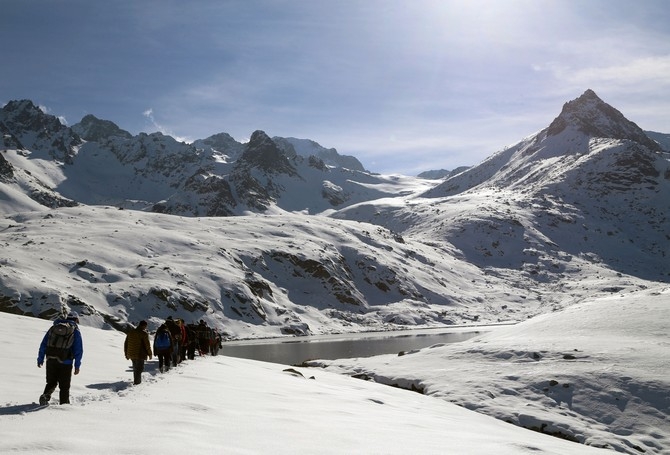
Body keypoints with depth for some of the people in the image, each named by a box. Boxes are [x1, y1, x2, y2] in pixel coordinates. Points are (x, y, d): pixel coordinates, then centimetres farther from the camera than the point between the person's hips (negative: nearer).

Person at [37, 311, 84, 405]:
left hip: (51, 361, 3)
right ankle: (64, 403, 8)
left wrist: (40, 359, 15)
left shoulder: (54, 327, 12)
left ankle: (45, 396, -7)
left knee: (51, 382, 17)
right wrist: (77, 365, 0)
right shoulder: (75, 330, 2)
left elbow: (43, 344, 11)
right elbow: (79, 350, -3)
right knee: (64, 386, 9)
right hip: (65, 362, -3)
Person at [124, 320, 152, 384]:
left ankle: (137, 381, 31)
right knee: (139, 368, -2)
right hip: (140, 354, -7)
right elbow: (147, 345, -9)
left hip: (131, 354, 7)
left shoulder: (130, 332, 10)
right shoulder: (144, 333, -11)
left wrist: (126, 354, 20)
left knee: (135, 368, 20)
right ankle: (136, 382, -10)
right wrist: (150, 354, 2)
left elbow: (126, 344, 14)